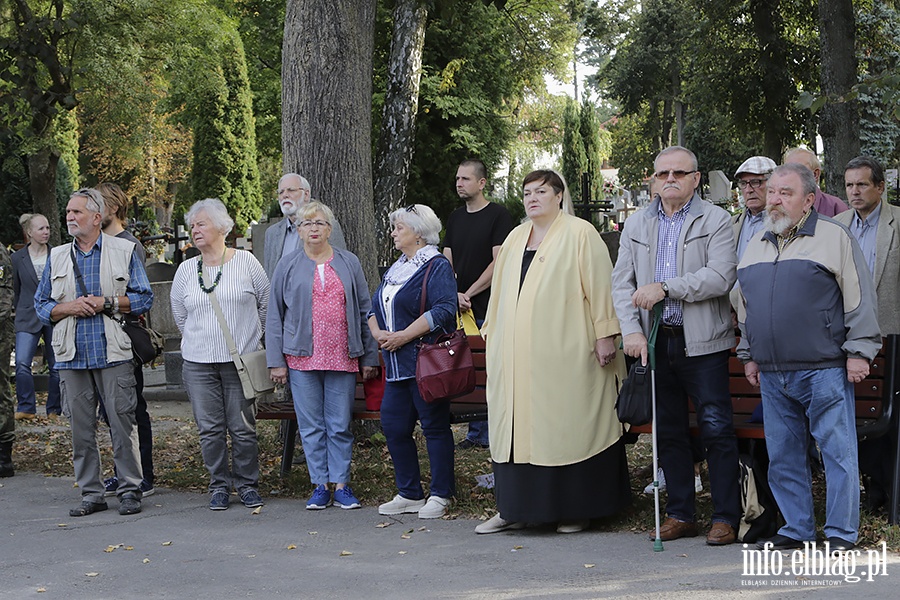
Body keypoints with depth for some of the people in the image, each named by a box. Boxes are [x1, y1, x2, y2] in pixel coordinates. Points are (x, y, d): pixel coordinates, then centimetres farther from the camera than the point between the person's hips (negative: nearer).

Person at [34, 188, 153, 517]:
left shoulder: (124, 251, 5)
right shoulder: (57, 257, 14)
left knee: (122, 421, -5)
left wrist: (107, 303, -10)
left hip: (114, 353, -3)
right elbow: (41, 304, 14)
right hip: (72, 356, 3)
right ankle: (91, 493, 13)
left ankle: (130, 490, 4)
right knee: (80, 426, 5)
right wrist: (69, 308, -6)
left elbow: (144, 298, 3)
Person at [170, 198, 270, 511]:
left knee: (243, 427, 0)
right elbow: (179, 314, 19)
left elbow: (267, 303, 9)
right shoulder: (186, 269, 8)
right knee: (210, 428, 2)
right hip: (198, 364, 2)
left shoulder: (245, 262, 1)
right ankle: (219, 485, 13)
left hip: (240, 360, -2)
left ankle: (247, 484, 13)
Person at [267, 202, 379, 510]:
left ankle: (341, 484, 11)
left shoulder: (348, 263, 9)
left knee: (340, 425, 3)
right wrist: (276, 361, 0)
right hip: (303, 358, 0)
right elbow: (275, 317, 7)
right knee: (311, 425, 3)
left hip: (342, 358, 0)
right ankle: (321, 485, 11)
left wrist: (369, 357, 5)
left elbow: (365, 311, 10)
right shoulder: (288, 267, 7)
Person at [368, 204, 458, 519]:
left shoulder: (437, 266, -7)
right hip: (396, 364, 9)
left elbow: (443, 311, -18)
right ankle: (409, 494, 18)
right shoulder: (395, 269, 20)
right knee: (393, 426, 7)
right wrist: (378, 332, 0)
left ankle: (440, 496, 6)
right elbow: (374, 307, 23)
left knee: (435, 426, -3)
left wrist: (403, 336, -19)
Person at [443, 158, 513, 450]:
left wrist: (469, 294, -10)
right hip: (459, 308, 6)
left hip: (488, 309, -6)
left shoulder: (498, 215, -3)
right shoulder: (455, 218, 16)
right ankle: (475, 433, 14)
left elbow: (499, 263, -9)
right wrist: (454, 295, -3)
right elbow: (447, 262, 14)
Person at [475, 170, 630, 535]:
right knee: (516, 427, 5)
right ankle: (513, 508, 12)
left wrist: (604, 334, -12)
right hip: (516, 356, 6)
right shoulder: (515, 238, 17)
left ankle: (577, 509, 9)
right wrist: (492, 334, 19)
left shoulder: (579, 234, -2)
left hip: (563, 353, -6)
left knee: (569, 426, -1)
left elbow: (599, 286, -7)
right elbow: (500, 291, 21)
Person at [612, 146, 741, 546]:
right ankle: (681, 515, 20)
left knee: (716, 429, -5)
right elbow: (622, 283, 8)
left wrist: (665, 287, -18)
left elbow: (720, 276, -14)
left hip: (702, 343, -4)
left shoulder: (715, 220, -1)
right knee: (668, 431, 10)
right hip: (656, 342, 5)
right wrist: (631, 330, -6)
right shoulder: (637, 225, 12)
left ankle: (725, 517, 4)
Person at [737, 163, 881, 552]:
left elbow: (860, 297, -4)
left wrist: (858, 351, -8)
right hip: (772, 374, 6)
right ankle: (796, 529, 19)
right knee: (783, 456, 9)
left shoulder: (833, 237, -1)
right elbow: (745, 307, 24)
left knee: (838, 451, -3)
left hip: (823, 370, -6)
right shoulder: (756, 245, 17)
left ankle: (841, 535, 5)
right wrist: (749, 355, 19)